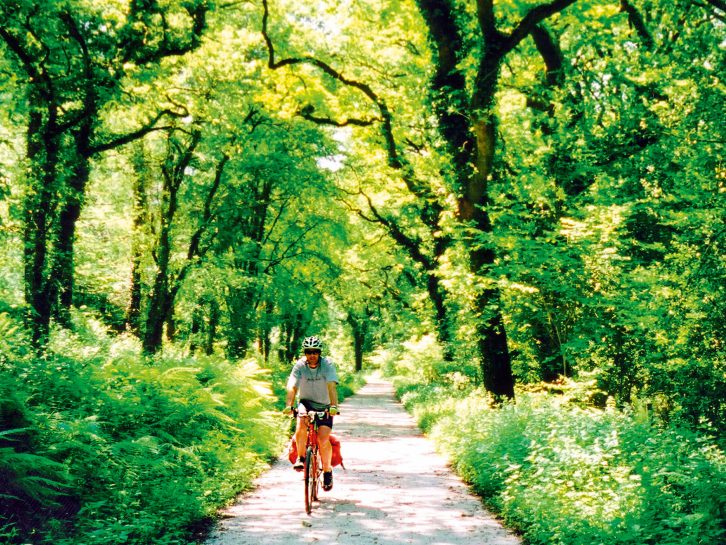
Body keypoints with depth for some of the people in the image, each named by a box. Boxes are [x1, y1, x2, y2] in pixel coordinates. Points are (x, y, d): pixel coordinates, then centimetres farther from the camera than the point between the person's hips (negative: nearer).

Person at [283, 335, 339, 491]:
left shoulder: (327, 364, -17)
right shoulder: (300, 365, -13)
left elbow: (332, 386, -28)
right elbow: (292, 387, -22)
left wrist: (334, 406, -42)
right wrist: (288, 405, -39)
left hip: (324, 405, -1)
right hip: (306, 402, 1)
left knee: (323, 439, -15)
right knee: (301, 425, -30)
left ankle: (327, 471, 7)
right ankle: (301, 457, -8)